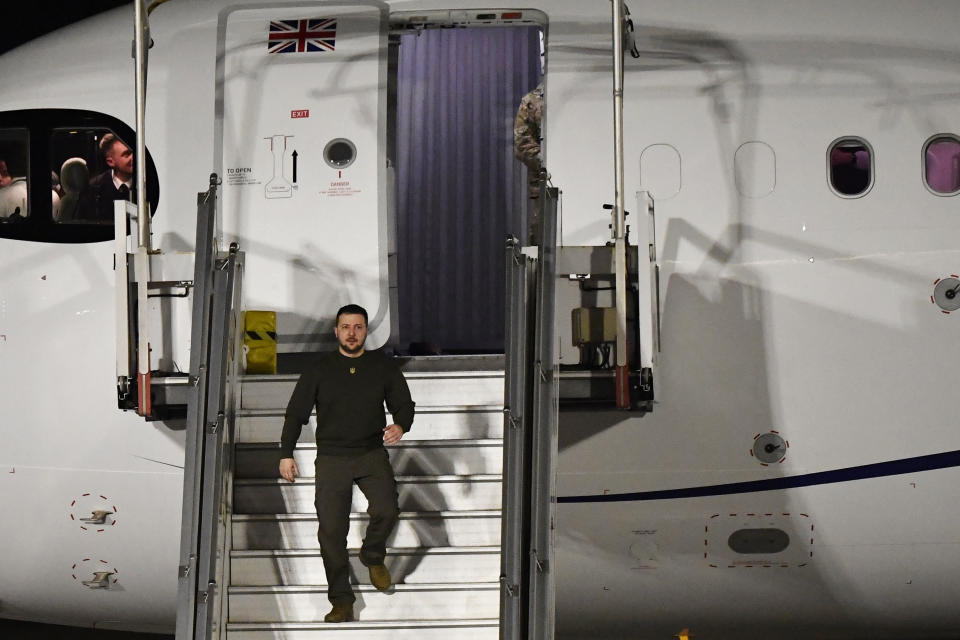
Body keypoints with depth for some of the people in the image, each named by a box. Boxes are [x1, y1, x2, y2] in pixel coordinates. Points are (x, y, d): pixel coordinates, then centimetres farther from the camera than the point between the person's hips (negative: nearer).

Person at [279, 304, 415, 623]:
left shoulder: (383, 366, 5)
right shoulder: (320, 369, 3)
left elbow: (404, 403, 10)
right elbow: (296, 412, 6)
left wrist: (400, 426, -13)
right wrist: (286, 453, 0)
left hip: (372, 454, 0)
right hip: (331, 458, 0)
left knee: (386, 510, -22)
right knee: (331, 529, -6)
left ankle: (373, 555, 12)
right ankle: (341, 602, 3)